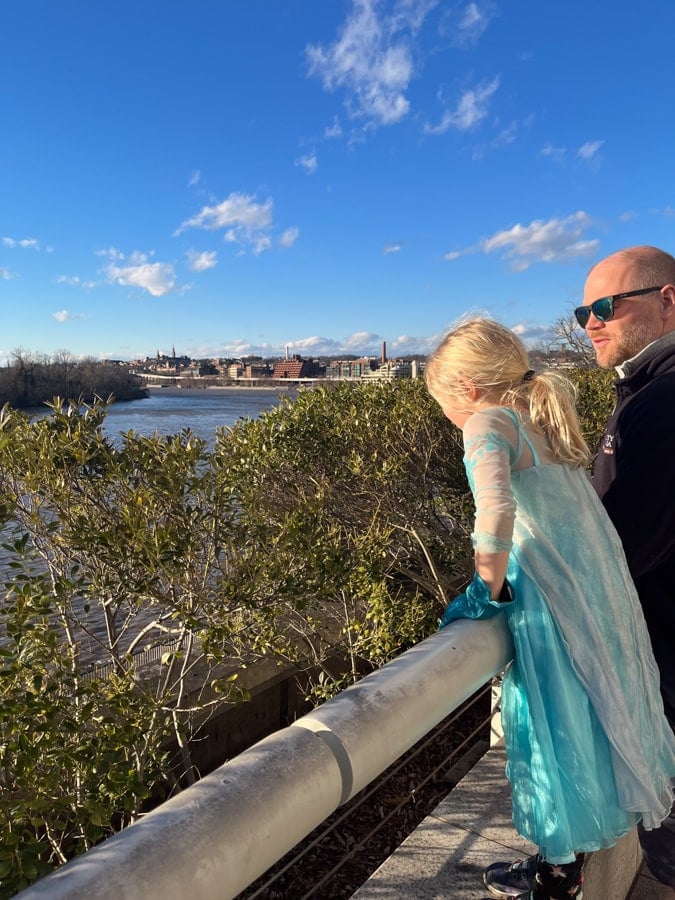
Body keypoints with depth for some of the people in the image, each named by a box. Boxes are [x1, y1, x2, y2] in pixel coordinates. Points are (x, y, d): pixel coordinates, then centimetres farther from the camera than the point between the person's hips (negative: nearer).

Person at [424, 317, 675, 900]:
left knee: (555, 728, 7)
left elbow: (497, 507, -31)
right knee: (589, 717, 20)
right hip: (603, 589, 9)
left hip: (554, 602, -9)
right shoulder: (543, 416, 13)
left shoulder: (487, 422, -13)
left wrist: (487, 590, -19)